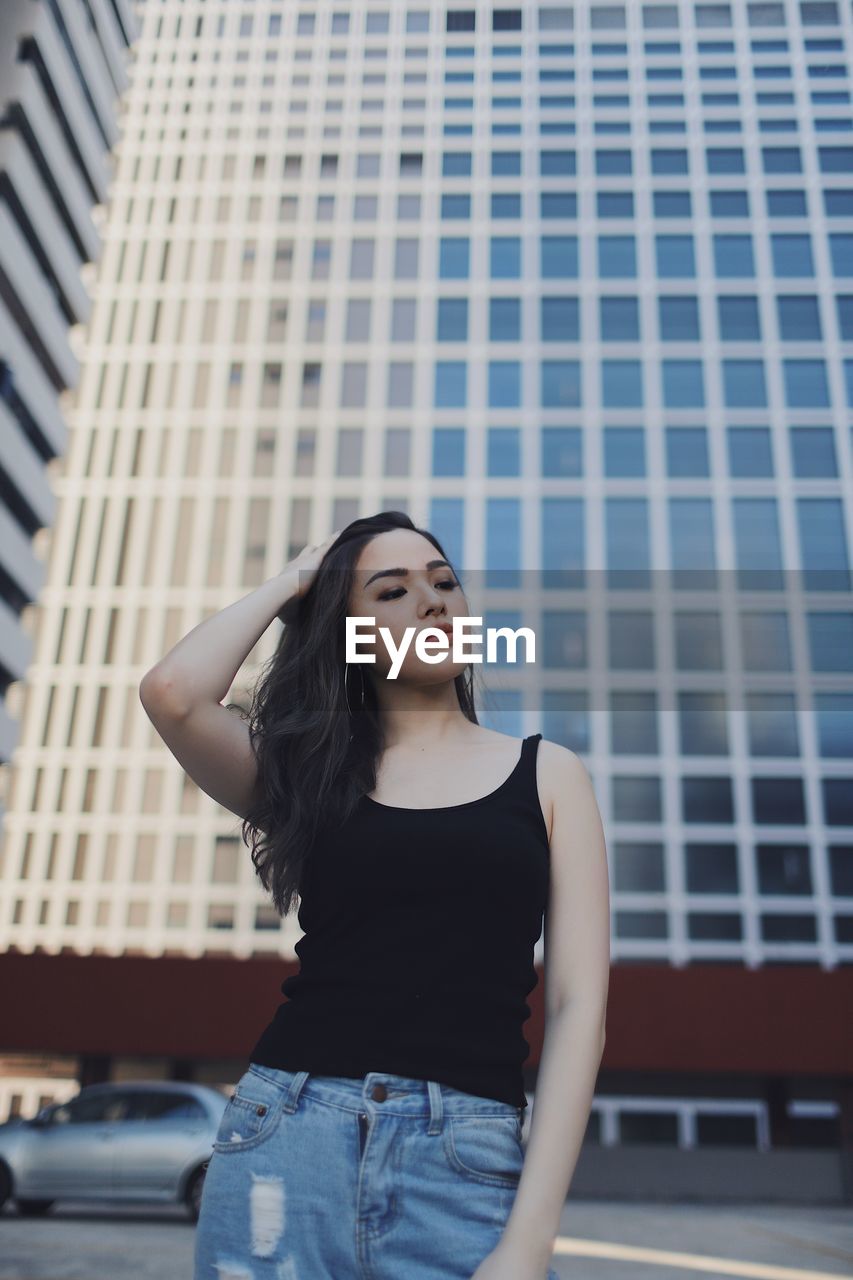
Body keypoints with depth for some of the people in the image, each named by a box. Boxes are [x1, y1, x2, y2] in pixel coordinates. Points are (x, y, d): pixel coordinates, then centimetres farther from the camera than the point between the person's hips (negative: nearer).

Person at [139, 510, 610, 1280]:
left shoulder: (549, 775, 6)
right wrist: (289, 585, 5)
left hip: (468, 1162, 0)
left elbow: (579, 1006, -1)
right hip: (286, 1138, 1)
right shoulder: (307, 769, 8)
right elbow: (172, 694, -12)